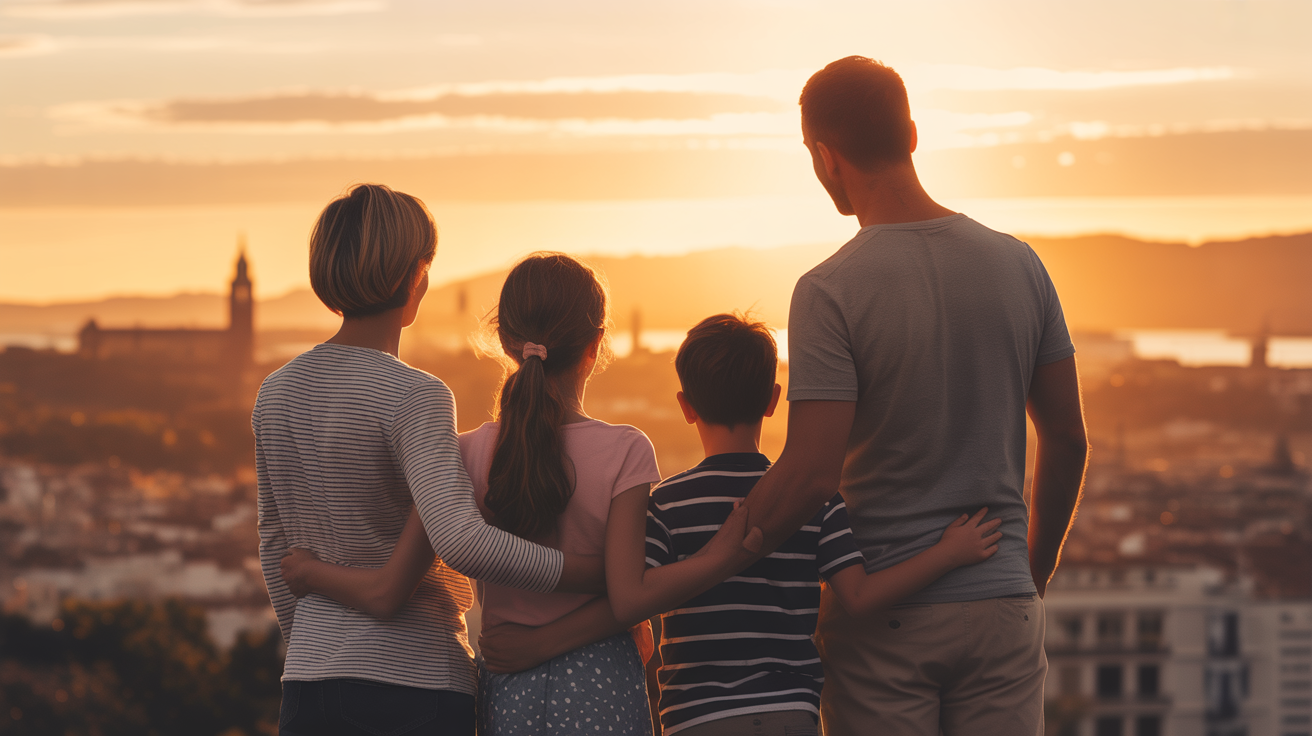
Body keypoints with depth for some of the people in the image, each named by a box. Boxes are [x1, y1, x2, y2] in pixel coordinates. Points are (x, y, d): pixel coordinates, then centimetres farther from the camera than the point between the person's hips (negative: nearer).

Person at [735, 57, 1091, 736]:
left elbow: (810, 475, -19)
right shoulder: (1018, 266, 3)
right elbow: (1067, 440, 9)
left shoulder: (829, 292, -13)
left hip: (881, 617, -4)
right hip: (1003, 607, 4)